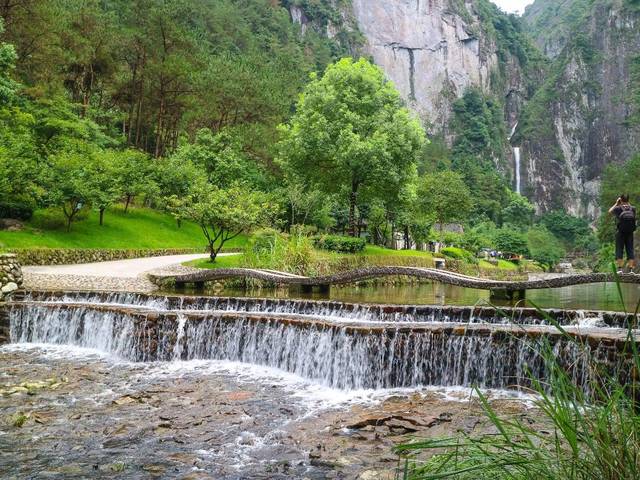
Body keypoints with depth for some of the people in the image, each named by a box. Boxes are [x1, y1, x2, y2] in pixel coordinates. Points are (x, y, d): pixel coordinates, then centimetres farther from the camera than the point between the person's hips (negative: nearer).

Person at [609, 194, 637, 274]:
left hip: (621, 233, -2)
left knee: (619, 250, 2)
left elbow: (610, 211, 12)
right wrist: (628, 203, 19)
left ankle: (620, 268, -2)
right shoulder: (633, 208, 1)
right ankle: (631, 269, 1)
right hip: (630, 233, 2)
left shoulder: (618, 208, -6)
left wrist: (616, 204, 16)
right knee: (630, 250, 5)